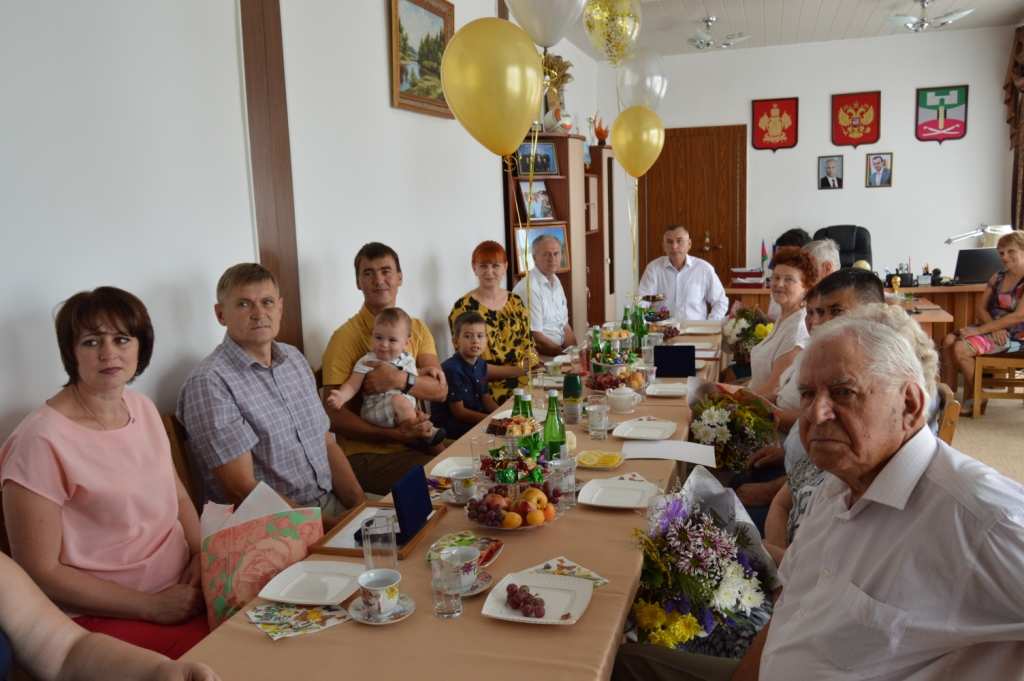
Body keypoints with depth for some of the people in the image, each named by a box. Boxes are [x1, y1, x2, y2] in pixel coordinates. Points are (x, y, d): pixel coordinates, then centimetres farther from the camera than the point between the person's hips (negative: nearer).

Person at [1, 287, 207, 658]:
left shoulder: (142, 408, 5)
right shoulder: (42, 441, -16)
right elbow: (39, 572, -13)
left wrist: (203, 553, -3)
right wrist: (152, 606, -14)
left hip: (184, 586, 6)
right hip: (105, 615, -6)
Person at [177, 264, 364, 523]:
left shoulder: (295, 358, 11)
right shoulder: (210, 383, -13)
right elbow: (243, 489, -15)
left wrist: (362, 508, 0)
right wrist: (327, 527, -17)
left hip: (332, 504, 7)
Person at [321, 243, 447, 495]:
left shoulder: (418, 329, 10)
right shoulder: (346, 337, -8)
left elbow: (440, 390, -2)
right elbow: (335, 416, -13)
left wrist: (402, 380, -22)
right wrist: (394, 434, -22)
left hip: (416, 443, 6)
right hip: (367, 453, -6)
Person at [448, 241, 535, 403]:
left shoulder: (516, 302, 13)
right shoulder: (464, 308, -3)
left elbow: (528, 345, 16)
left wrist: (534, 366, -8)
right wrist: (516, 370, -15)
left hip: (524, 378, 5)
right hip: (490, 385, -5)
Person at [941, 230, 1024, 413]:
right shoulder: (998, 277, 11)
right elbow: (980, 307, 8)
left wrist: (979, 330, -23)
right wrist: (994, 327, -14)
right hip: (992, 328, 7)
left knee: (960, 348, -25)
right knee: (949, 340, -16)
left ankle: (972, 399, -5)